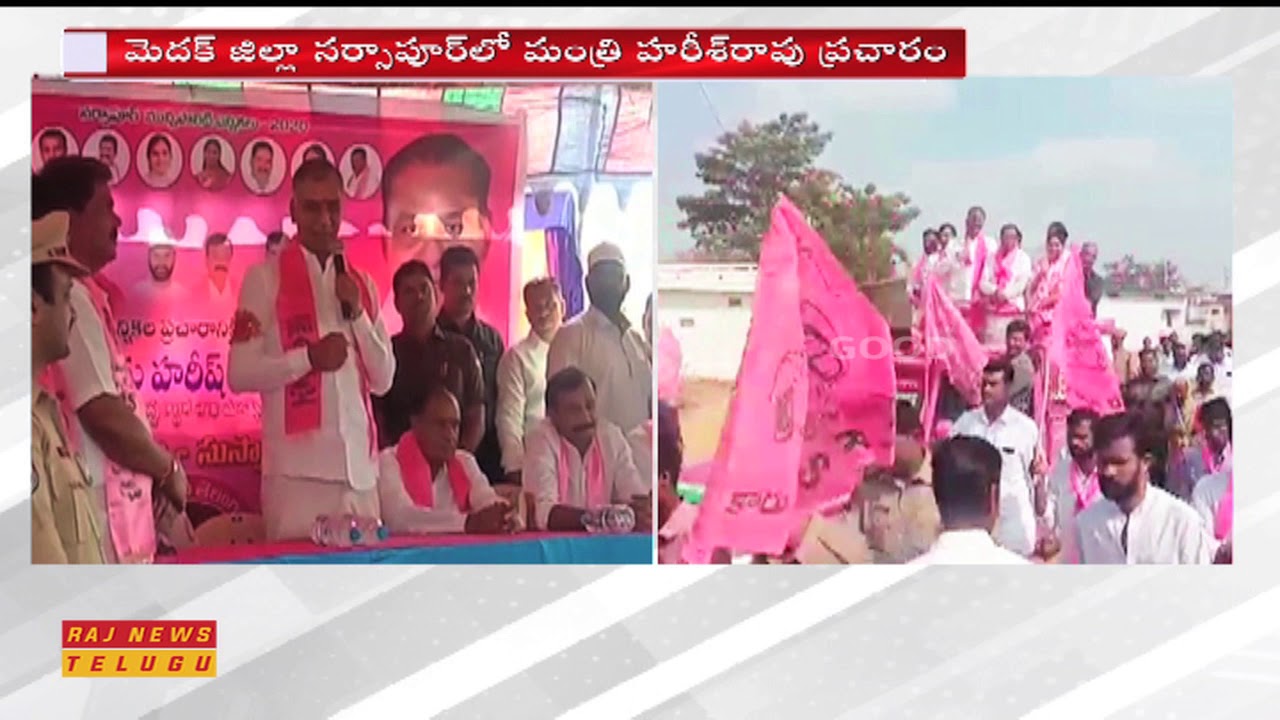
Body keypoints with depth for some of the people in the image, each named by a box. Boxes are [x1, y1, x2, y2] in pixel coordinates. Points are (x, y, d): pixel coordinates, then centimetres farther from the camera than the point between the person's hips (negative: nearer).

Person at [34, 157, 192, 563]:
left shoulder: (79, 293, 15)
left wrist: (157, 480, 15)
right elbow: (103, 413, -20)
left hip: (117, 508, 10)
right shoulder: (70, 297, -14)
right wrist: (170, 470, -6)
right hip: (99, 514, -10)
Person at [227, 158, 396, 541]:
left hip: (360, 466, 5)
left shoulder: (362, 283, 15)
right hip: (297, 468, -4)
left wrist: (357, 312, 0)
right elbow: (239, 374, -5)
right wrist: (308, 357, -15)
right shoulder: (265, 277, 0)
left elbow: (383, 380, 11)